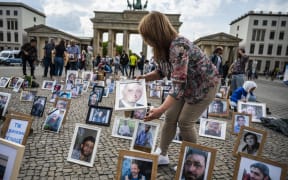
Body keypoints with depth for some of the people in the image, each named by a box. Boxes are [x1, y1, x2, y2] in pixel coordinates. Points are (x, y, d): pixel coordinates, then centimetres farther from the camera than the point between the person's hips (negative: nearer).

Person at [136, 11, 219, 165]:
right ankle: (162, 155, 19)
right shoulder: (163, 48, -8)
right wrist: (145, 77, -12)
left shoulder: (178, 47, -35)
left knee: (185, 122, -4)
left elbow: (178, 85, -37)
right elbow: (161, 71, 6)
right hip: (186, 85, 8)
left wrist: (160, 110, -39)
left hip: (204, 84, -8)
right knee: (170, 117, 4)